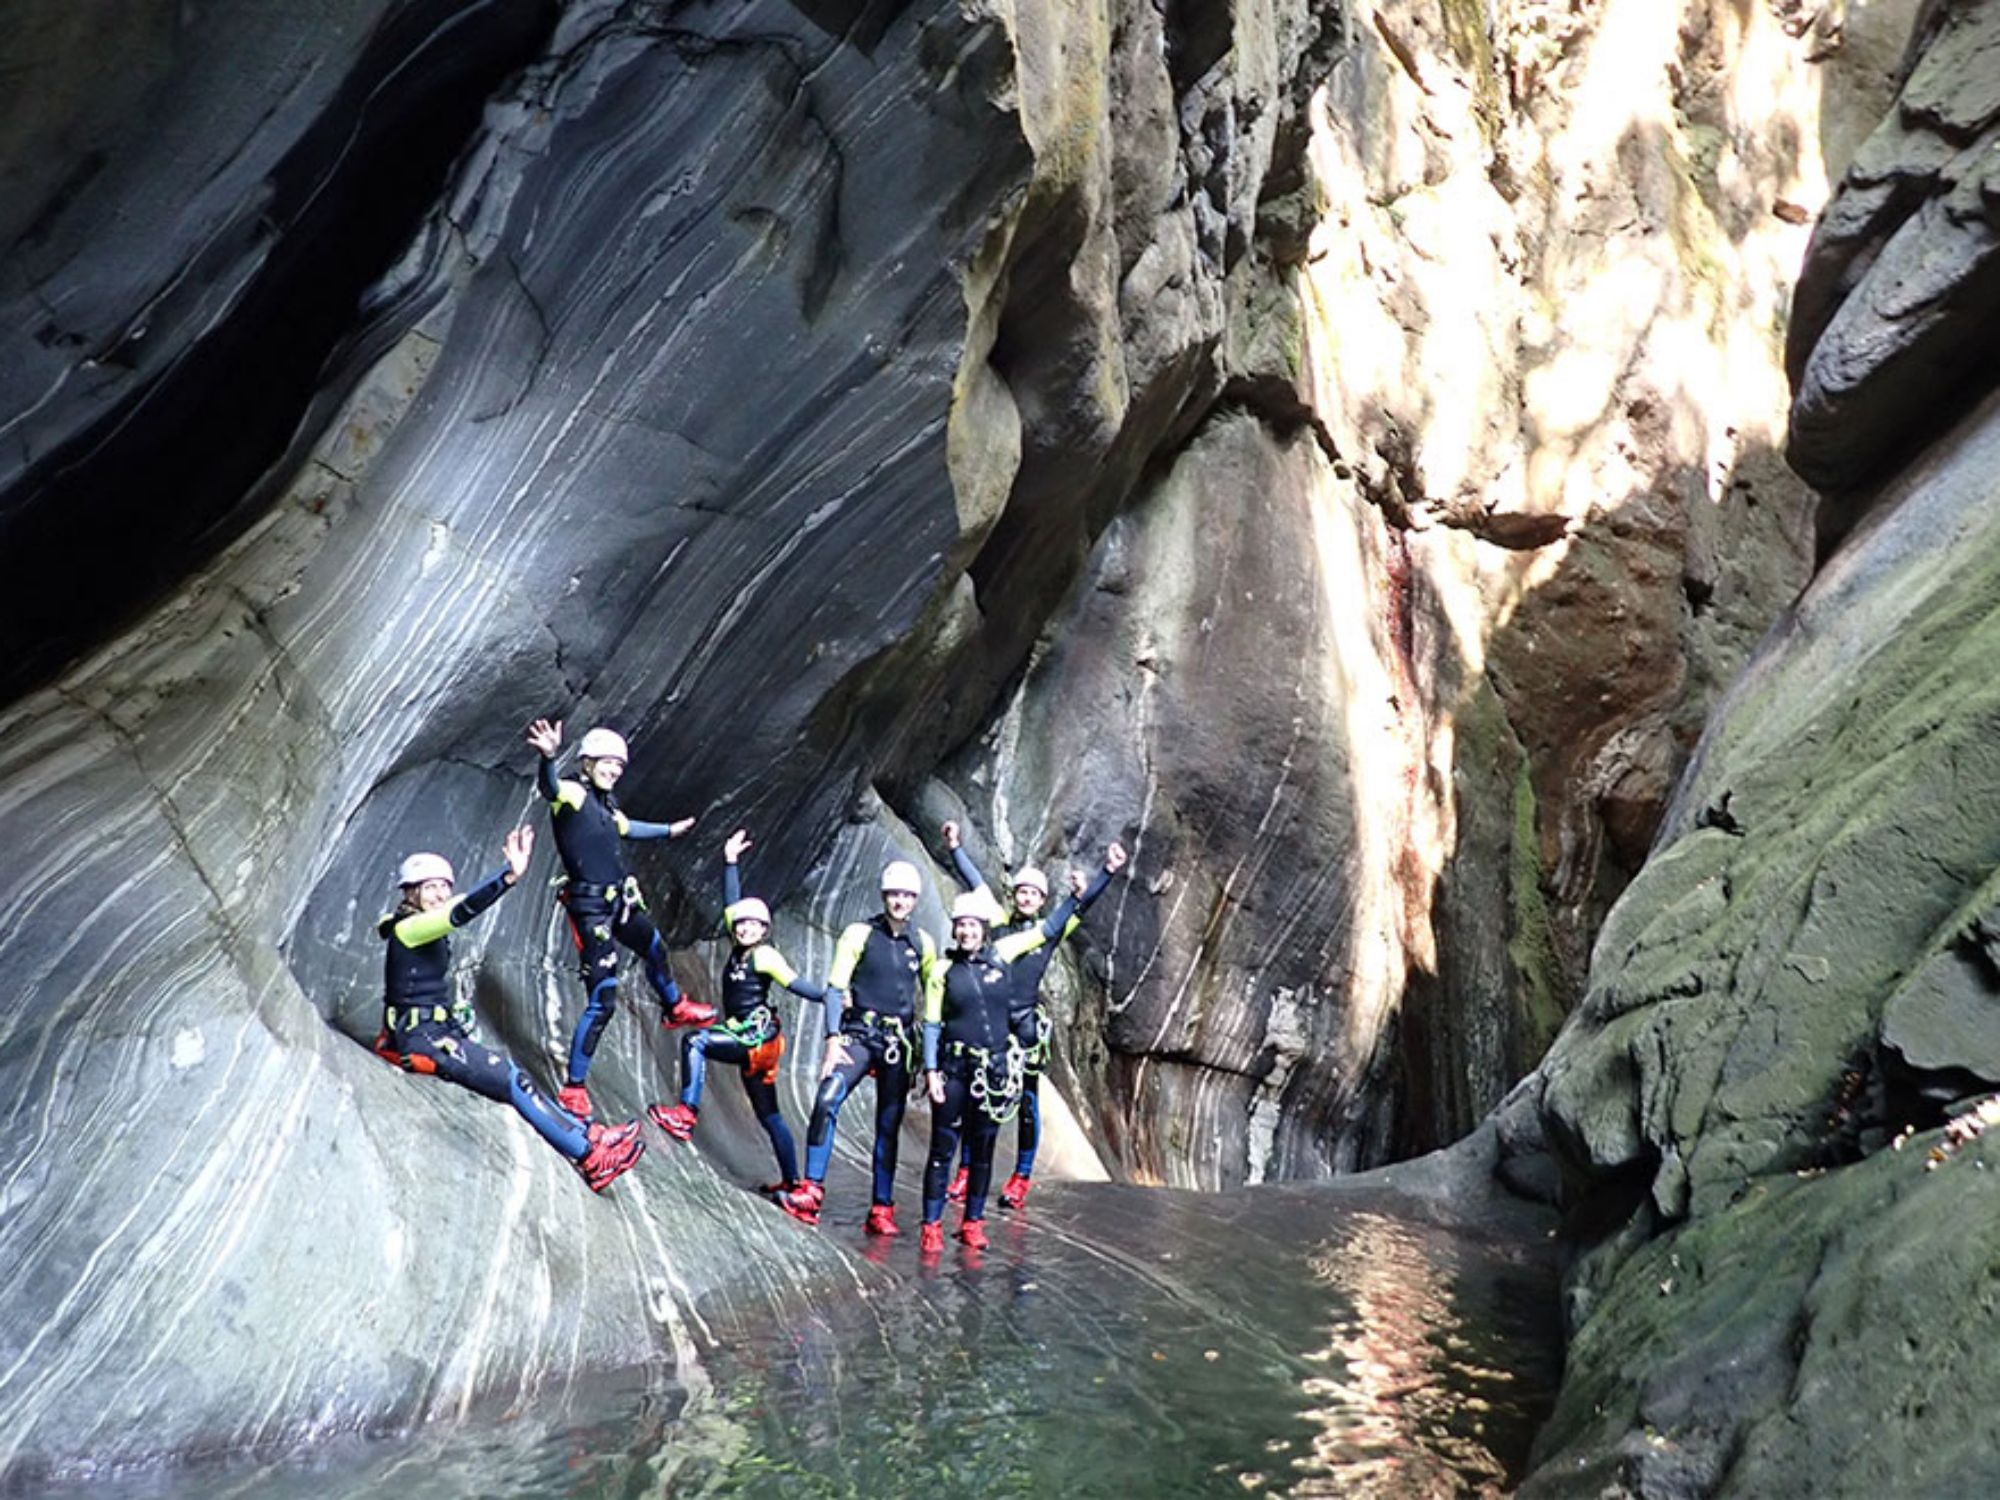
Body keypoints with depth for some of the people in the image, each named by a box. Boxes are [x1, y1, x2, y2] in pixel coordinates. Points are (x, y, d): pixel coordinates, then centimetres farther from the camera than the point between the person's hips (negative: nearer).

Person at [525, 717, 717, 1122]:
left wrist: (668, 830, 46)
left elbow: (626, 828, 32)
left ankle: (675, 1008, 64)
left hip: (621, 903, 9)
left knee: (655, 949, 33)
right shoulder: (571, 794, -14)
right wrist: (548, 757, -61)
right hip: (591, 908, -9)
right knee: (603, 1001, -10)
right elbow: (548, 786, -39)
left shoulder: (605, 804, 10)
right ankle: (573, 1088, 1)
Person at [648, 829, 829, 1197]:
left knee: (695, 1041, -20)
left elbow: (794, 983, -15)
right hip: (751, 1044, 8)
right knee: (769, 1116, 13)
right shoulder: (739, 949, 11)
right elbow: (732, 904, 14)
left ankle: (686, 1112, -22)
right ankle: (791, 1181, 21)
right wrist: (730, 862, 15)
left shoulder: (764, 955, -8)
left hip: (759, 1038, -8)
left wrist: (828, 996, -25)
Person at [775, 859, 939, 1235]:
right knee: (827, 1101, -24)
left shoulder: (923, 944, 7)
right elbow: (835, 988, -5)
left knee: (889, 1126, 6)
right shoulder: (859, 934, -2)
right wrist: (833, 1040, -16)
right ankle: (812, 1191, -19)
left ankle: (882, 1210, 14)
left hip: (900, 1043, 3)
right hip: (859, 1034, -2)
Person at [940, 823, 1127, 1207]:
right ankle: (966, 1174, 13)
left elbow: (1083, 902, 0)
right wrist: (956, 847, 4)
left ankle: (1021, 1179, 12)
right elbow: (975, 882, 6)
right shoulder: (999, 922, 6)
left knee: (1028, 1103, 3)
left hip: (1027, 1023, -1)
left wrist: (1109, 871, -10)